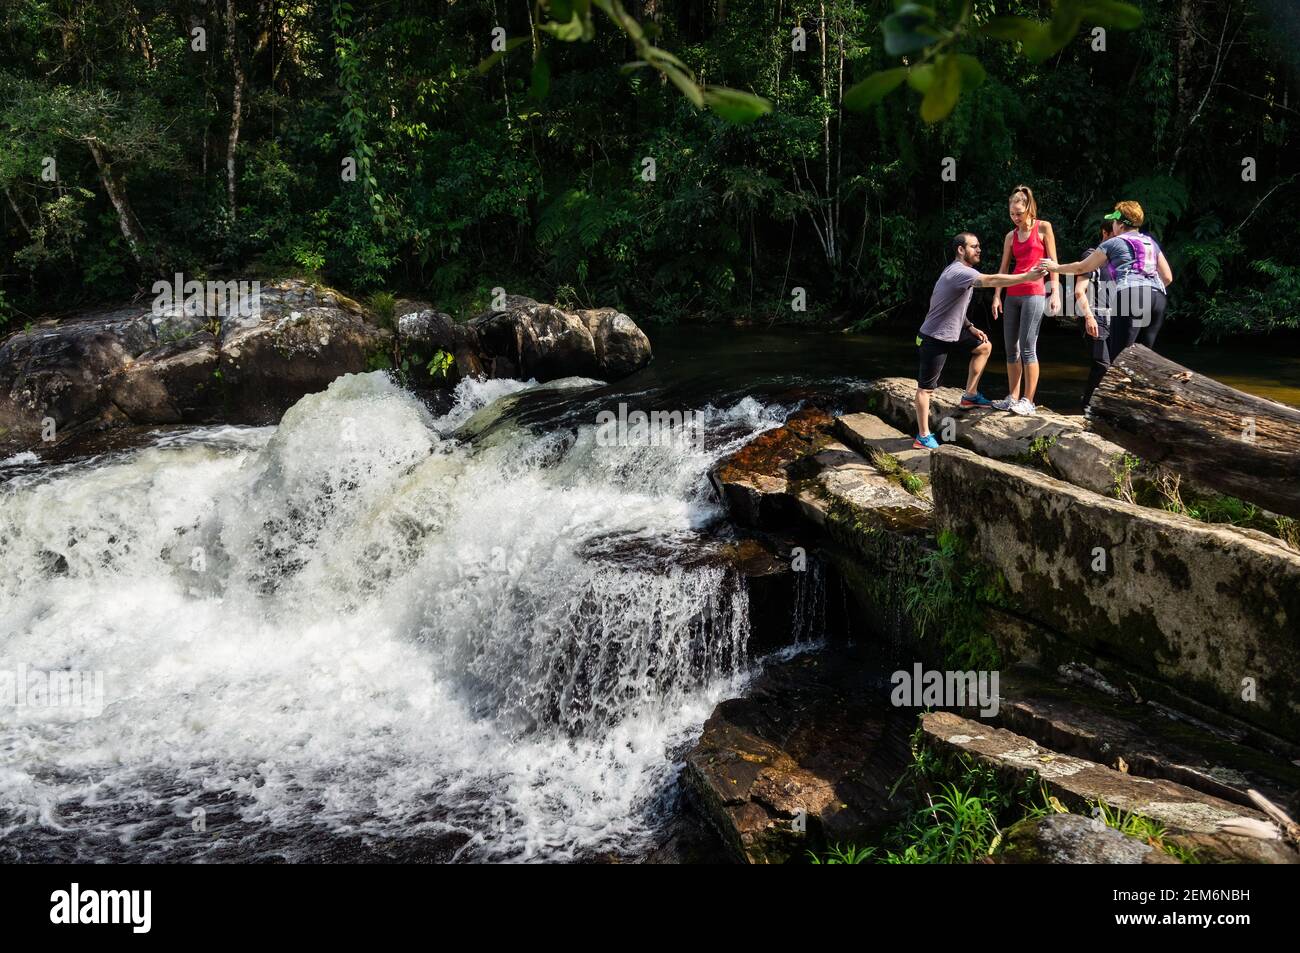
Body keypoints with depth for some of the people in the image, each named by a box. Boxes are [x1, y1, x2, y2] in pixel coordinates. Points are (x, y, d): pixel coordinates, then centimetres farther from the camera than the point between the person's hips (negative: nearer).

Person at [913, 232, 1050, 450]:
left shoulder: (960, 271, 10)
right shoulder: (959, 272, -23)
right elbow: (992, 281, -36)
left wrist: (970, 328, 10)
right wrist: (1026, 277, -38)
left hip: (953, 332, 10)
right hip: (934, 339, -10)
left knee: (984, 347, 15)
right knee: (925, 387, -3)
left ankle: (970, 395, 20)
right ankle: (923, 437, 0)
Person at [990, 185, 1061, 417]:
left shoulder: (1043, 228, 0)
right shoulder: (1011, 236, 13)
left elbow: (1053, 262, -3)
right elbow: (1003, 267, 12)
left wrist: (1056, 292, -10)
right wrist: (996, 296, 3)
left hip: (1034, 294, -6)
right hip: (1012, 295, 6)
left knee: (1027, 348, -10)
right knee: (1011, 348, 5)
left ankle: (1028, 400, -5)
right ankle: (1013, 397, 12)